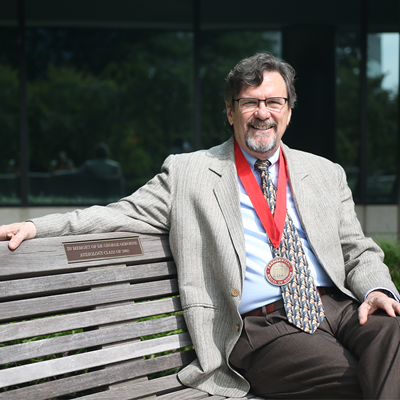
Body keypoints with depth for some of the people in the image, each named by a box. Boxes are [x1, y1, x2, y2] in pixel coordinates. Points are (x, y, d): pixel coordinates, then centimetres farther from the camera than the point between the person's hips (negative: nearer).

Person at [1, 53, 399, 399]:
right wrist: (35, 227, -5)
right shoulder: (187, 173, 12)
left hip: (339, 307, 4)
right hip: (261, 329, -4)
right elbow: (124, 214, 8)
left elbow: (360, 253, 20)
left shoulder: (325, 174, 21)